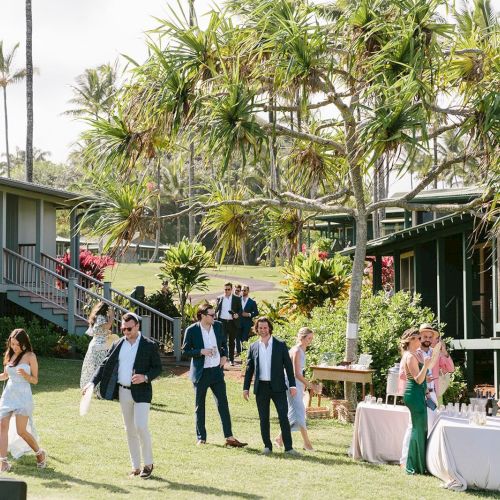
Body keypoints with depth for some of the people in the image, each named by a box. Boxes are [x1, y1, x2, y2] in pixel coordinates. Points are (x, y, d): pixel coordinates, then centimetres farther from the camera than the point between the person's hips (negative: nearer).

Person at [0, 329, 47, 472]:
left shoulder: (30, 356, -5)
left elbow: (35, 380, -4)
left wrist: (25, 375, -22)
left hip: (23, 396, -5)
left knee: (21, 430, -8)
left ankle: (40, 454, 17)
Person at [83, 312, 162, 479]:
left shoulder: (150, 345, -4)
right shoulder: (118, 345, 7)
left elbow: (158, 368, 0)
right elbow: (105, 364, 6)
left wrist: (145, 377, -18)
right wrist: (93, 382, -6)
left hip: (141, 392, -5)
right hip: (123, 392, 5)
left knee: (141, 426, -15)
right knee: (130, 430, 8)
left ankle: (148, 463, 2)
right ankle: (135, 467, 15)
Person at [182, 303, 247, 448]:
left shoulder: (218, 326, 3)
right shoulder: (192, 330, -10)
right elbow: (185, 351, -6)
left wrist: (224, 356, 2)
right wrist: (201, 351, -20)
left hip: (217, 370, 3)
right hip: (201, 373, -3)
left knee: (223, 404, 0)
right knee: (199, 407, 6)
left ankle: (229, 437, 1)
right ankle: (201, 438, 15)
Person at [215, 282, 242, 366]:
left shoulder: (237, 299, 3)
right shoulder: (219, 298, 6)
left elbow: (240, 309, 5)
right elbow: (216, 310, 10)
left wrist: (237, 314, -16)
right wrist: (216, 318, -1)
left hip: (232, 323, 0)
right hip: (222, 322, 0)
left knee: (232, 341, 9)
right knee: (223, 340, -7)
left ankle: (231, 359, 18)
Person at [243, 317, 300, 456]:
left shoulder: (280, 345, 3)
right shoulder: (253, 347, 9)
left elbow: (288, 365, 2)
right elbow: (249, 369, 12)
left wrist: (292, 385, -5)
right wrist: (246, 387, 6)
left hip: (277, 386, -2)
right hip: (261, 387, 2)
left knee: (283, 417, -6)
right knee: (264, 419, 5)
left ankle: (288, 447, -4)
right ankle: (267, 446, 13)